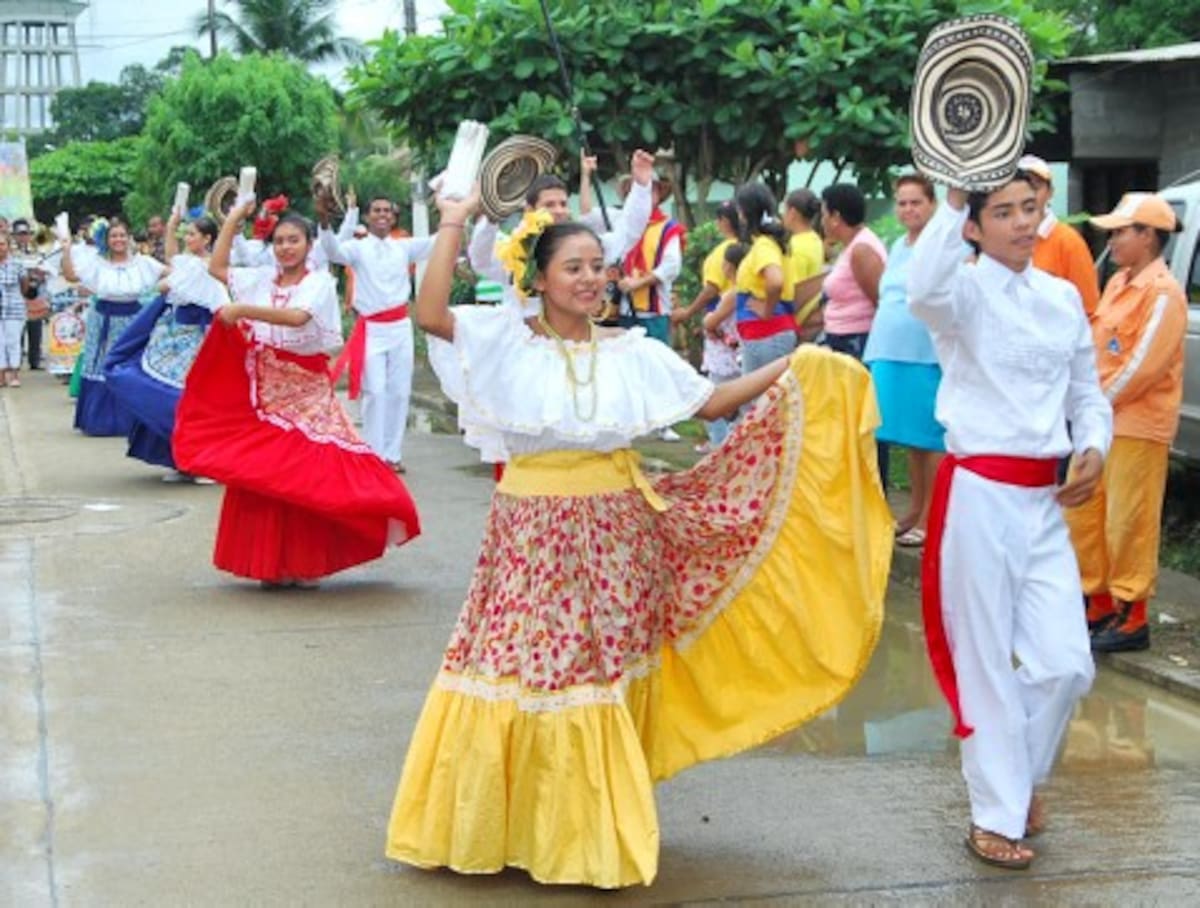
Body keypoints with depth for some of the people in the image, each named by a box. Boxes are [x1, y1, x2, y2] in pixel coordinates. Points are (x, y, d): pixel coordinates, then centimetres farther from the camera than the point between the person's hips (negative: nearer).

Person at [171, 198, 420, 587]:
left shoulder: (320, 282, -5)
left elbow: (297, 317, -23)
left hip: (306, 394, -4)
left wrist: (243, 310, -27)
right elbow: (216, 267, 15)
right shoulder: (262, 279, 9)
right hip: (265, 392, 4)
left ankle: (307, 564, 2)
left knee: (307, 476, -8)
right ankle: (271, 563, 11)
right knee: (263, 477, 2)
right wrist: (233, 220, 12)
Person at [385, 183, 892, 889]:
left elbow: (711, 403, 6)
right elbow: (430, 314, -18)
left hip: (614, 527, 3)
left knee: (608, 673, 8)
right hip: (536, 529, -2)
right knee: (525, 668, 1)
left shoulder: (632, 350, 5)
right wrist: (453, 226, -17)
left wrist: (790, 368, -1)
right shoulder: (509, 340, -3)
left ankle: (595, 828, 23)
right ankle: (514, 822, 18)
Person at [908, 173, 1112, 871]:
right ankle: (997, 816, 14)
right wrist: (952, 201, -34)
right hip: (979, 492, -5)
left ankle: (1022, 775, 31)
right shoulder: (966, 290, -7)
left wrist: (1096, 448, -2)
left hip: (1046, 497, 5)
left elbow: (1087, 392, 18)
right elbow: (923, 294, -33)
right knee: (988, 659, 2)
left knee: (1066, 663, 5)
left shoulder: (1064, 297, 10)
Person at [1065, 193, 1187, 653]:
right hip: (1101, 419, 9)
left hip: (1138, 426, -9)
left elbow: (1145, 364, -18)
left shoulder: (1163, 292, -13)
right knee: (1082, 514, 13)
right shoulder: (1119, 283, 14)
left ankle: (1131, 618, 4)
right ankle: (1099, 602, 25)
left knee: (1129, 523, -4)